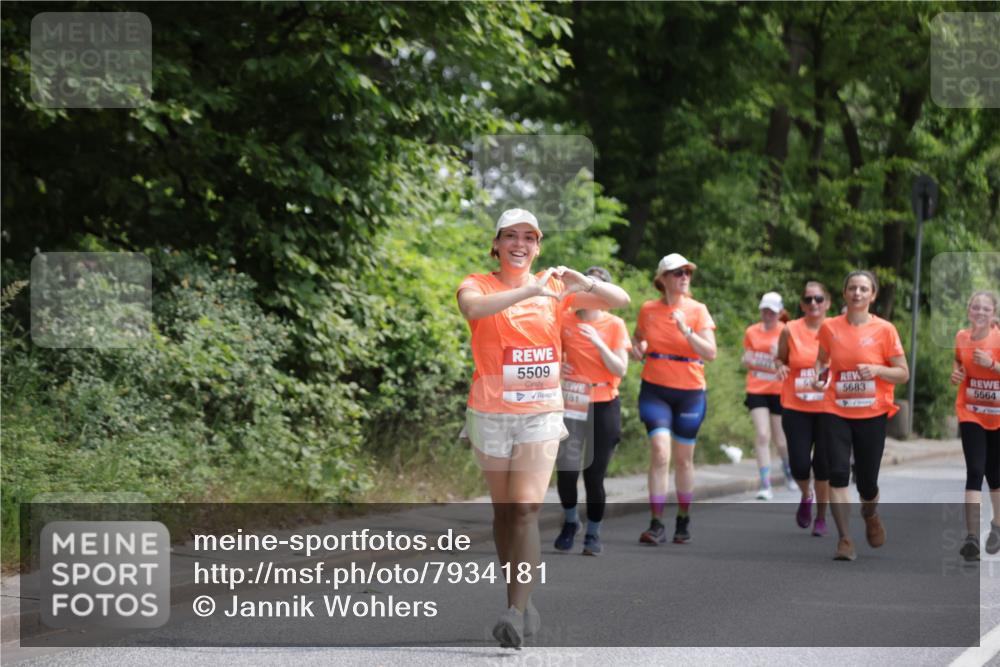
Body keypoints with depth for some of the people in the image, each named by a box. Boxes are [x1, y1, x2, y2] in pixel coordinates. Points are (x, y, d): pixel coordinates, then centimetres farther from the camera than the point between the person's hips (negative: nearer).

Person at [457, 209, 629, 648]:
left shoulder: (553, 288, 6)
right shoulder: (479, 284, -1)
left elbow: (620, 301, 3)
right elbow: (472, 307, -26)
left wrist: (583, 283, -16)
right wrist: (529, 291, -37)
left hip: (541, 414, 0)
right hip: (491, 414, 0)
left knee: (526, 509, -12)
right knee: (504, 511, 9)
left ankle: (515, 612, -18)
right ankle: (521, 602, 21)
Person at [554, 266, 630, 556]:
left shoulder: (615, 325, 0)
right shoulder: (565, 321, 4)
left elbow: (620, 370, -8)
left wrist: (598, 343, -20)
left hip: (604, 407, -1)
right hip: (571, 405, 1)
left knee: (594, 475, -3)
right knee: (566, 471, -10)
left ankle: (593, 534, 16)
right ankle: (570, 521, 18)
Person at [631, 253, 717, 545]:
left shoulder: (698, 310, -2)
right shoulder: (648, 310, 3)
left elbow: (711, 353, -10)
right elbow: (638, 337, 22)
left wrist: (686, 330, -23)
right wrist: (637, 348, -1)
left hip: (689, 392, 0)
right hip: (655, 389, 0)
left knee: (683, 459, 8)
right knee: (660, 452, -15)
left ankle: (684, 520, 26)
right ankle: (656, 525, -14)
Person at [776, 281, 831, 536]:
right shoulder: (790, 330, -1)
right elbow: (780, 359, 13)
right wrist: (780, 367, -10)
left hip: (827, 408, 0)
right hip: (795, 408, 0)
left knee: (823, 465, 1)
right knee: (799, 465, -6)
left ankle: (821, 516, 20)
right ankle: (805, 498, 28)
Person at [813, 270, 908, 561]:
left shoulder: (884, 330, -3)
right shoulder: (830, 328, 2)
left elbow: (903, 374, -1)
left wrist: (877, 370, -19)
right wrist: (819, 377, -2)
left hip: (872, 414, -1)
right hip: (836, 413, 1)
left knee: (867, 481, 5)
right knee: (838, 473, -15)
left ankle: (870, 514, 41)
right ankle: (845, 539, -11)